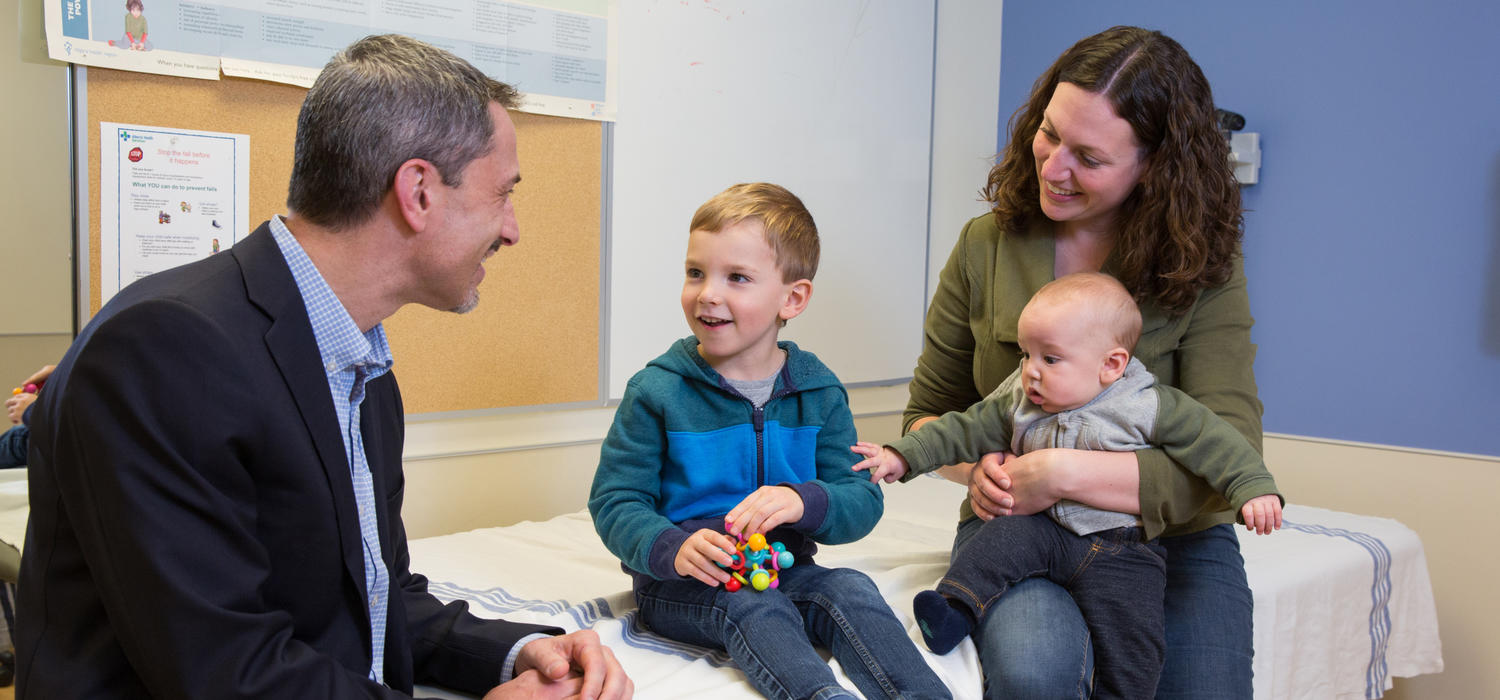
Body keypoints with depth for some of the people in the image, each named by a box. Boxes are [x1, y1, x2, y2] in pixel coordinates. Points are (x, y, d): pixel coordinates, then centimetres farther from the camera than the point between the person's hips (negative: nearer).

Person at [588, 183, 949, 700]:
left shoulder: (820, 393, 3)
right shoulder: (656, 391, -5)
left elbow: (862, 501, -2)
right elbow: (614, 502, -7)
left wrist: (804, 501, -26)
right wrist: (674, 548, -28)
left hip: (782, 567, 3)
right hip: (679, 582, -3)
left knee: (850, 589, -24)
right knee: (750, 606, -32)